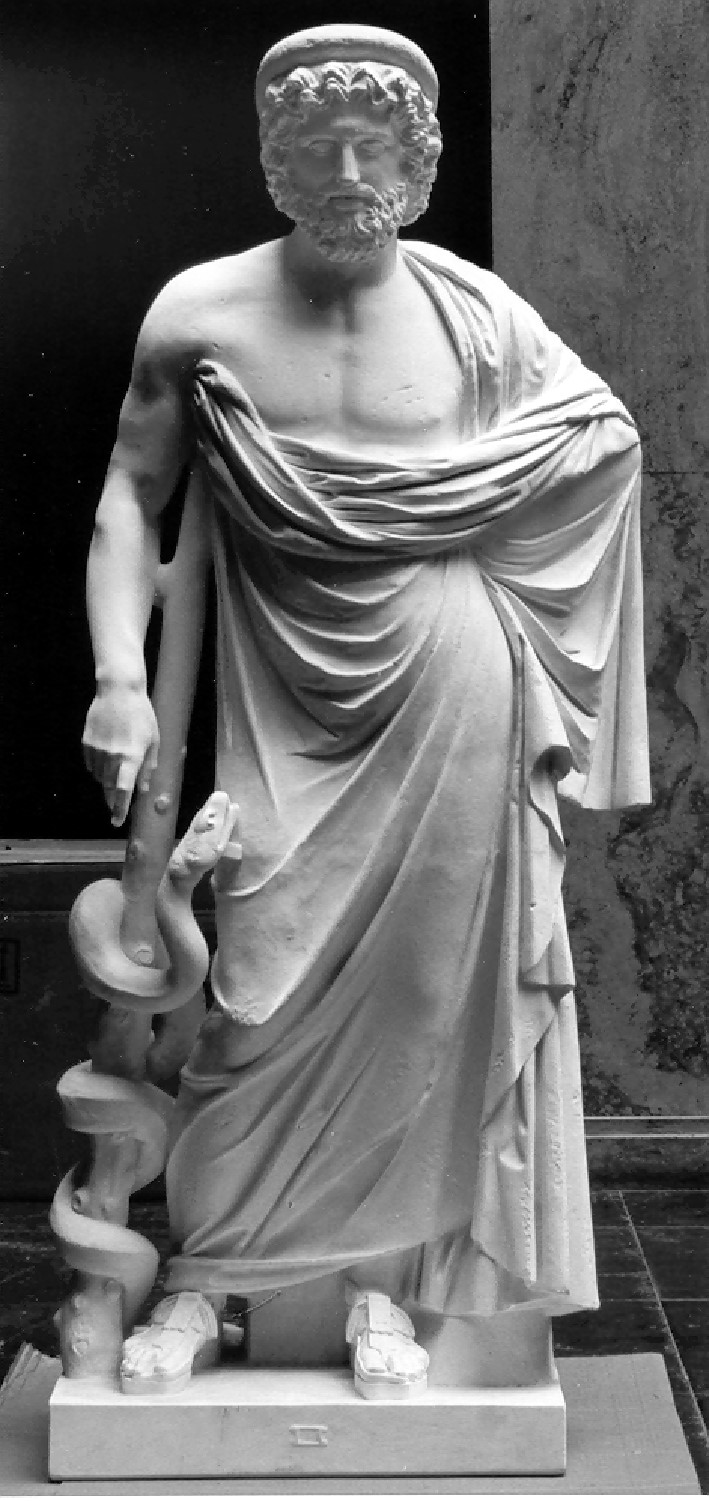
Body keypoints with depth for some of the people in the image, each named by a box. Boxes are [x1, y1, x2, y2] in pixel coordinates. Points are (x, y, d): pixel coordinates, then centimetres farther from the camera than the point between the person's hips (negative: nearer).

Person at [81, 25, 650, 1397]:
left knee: (427, 990, 5)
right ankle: (205, 1278, 17)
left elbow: (608, 441, 10)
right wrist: (121, 681, -12)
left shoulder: (480, 320, -1)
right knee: (267, 987, -2)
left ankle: (386, 1283, 22)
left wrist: (447, 515, -3)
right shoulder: (200, 317, -3)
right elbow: (132, 499, -1)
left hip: (451, 705, 1)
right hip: (291, 712, -1)